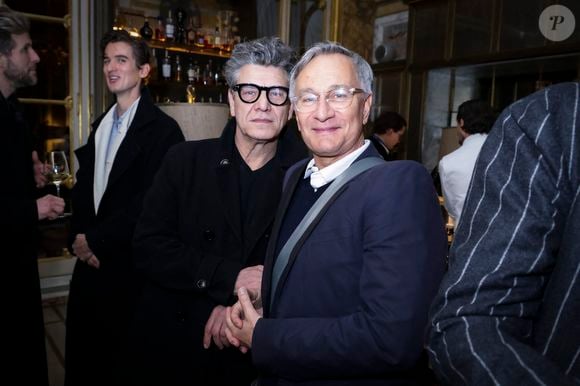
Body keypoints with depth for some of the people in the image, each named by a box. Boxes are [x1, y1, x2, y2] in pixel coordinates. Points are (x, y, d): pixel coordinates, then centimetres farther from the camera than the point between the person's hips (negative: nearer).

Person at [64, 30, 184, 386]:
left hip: (130, 266, -7)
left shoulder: (163, 129, -13)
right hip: (91, 261, 7)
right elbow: (84, 185, 13)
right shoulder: (100, 126, 12)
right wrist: (79, 237, -2)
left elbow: (150, 202, -18)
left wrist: (96, 239, -12)